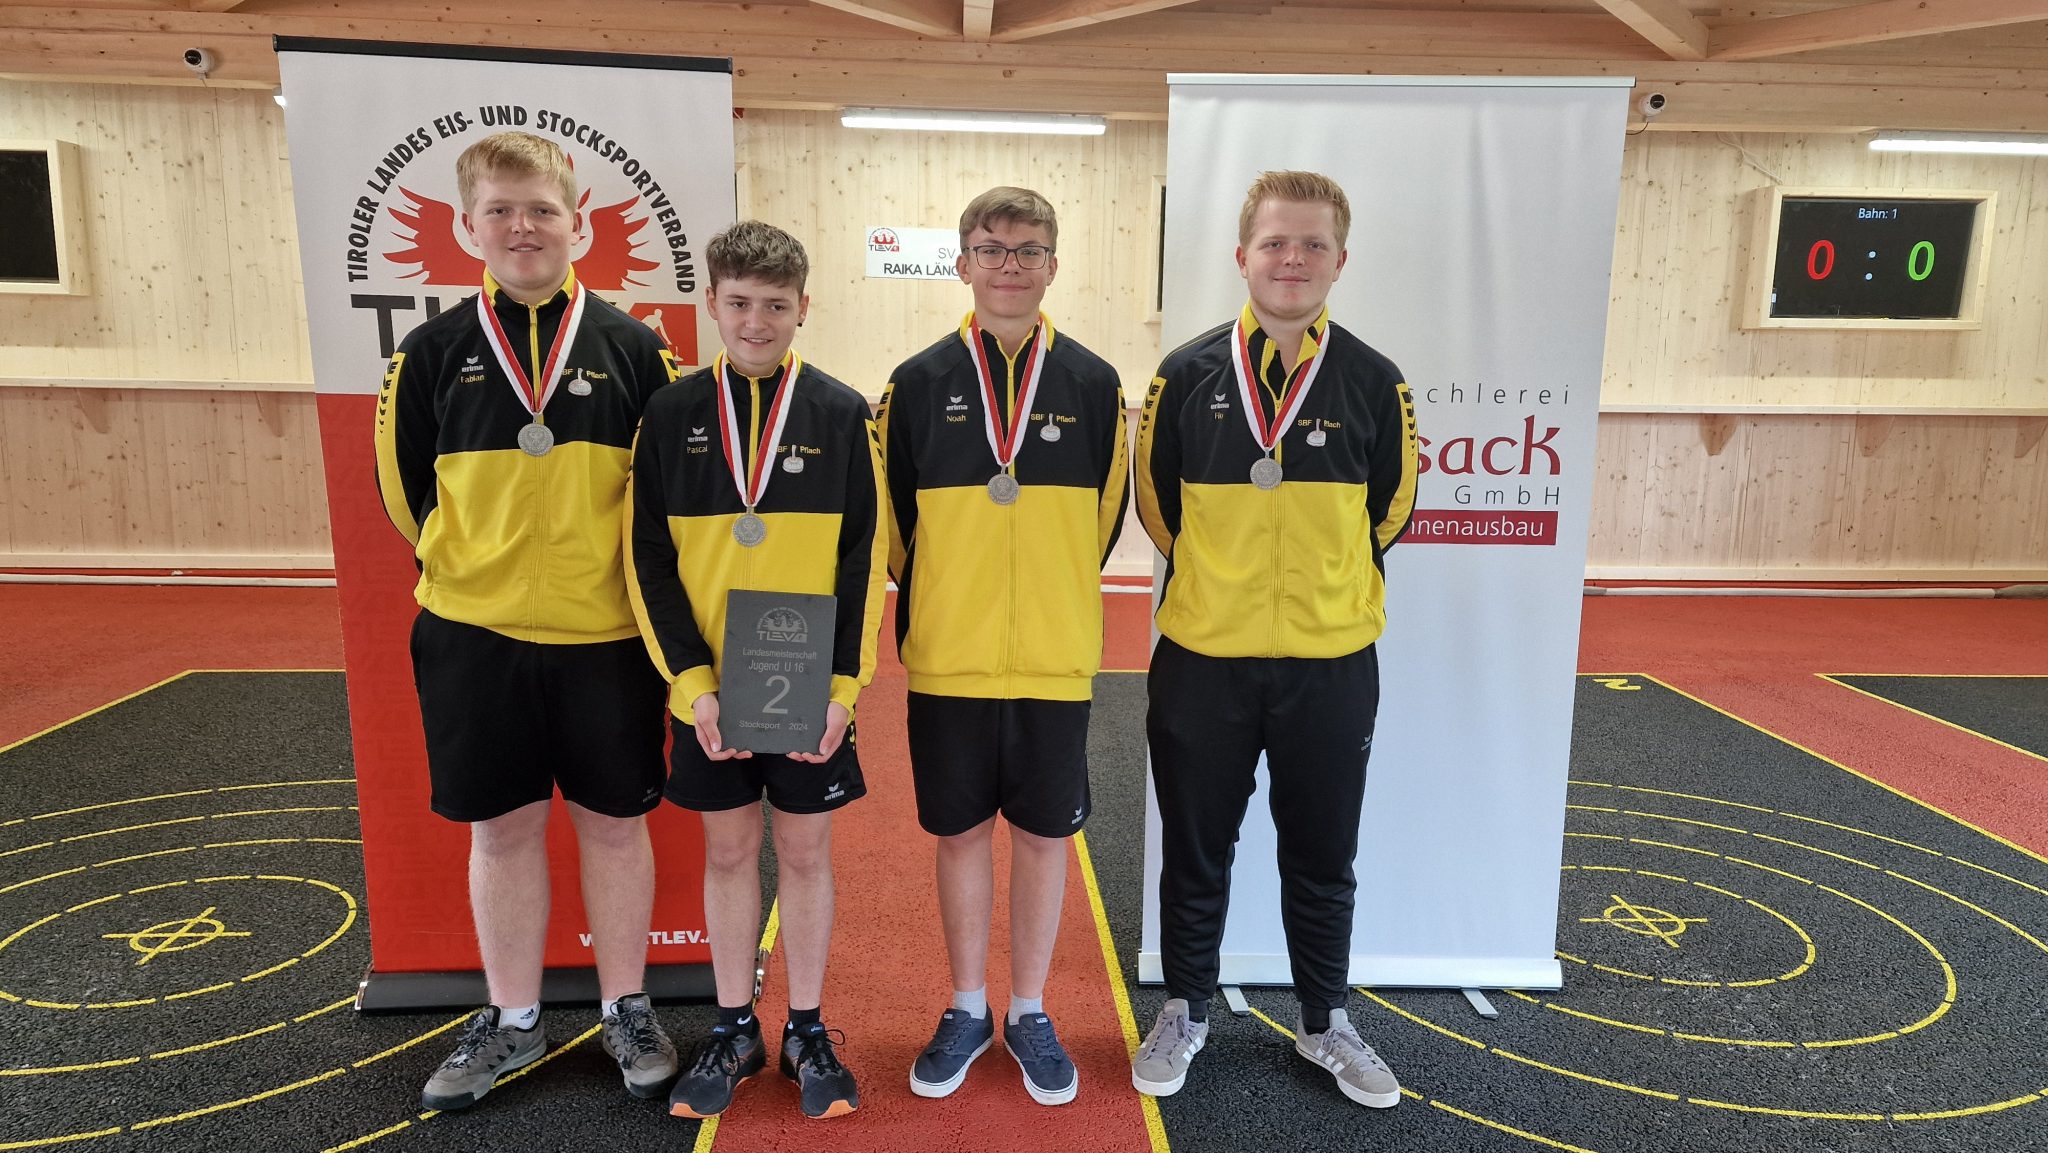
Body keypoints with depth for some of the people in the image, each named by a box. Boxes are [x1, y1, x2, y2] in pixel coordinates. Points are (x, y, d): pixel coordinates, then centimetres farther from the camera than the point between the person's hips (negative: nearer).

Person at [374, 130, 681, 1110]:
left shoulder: (633, 348, -2)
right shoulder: (433, 352, 1)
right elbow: (404, 486, 9)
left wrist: (617, 579, 2)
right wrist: (479, 571, 10)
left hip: (607, 635, -1)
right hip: (473, 635, 1)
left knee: (613, 824, 9)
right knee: (502, 828, 12)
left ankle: (626, 1010, 28)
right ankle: (511, 1020, 30)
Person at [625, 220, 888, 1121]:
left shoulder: (842, 414, -4)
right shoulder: (672, 414, -1)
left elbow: (866, 560, -4)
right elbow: (648, 560, -2)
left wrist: (841, 686, -11)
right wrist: (691, 684, -10)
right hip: (706, 691, 1)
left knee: (805, 852, 11)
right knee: (728, 852, 13)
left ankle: (806, 1030, 29)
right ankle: (735, 1030, 31)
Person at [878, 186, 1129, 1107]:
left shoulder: (1094, 385, -1)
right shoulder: (920, 383, -1)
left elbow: (1104, 520, 8)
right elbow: (893, 523, 5)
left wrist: (1049, 605, 11)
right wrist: (930, 620, 8)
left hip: (1056, 664, 0)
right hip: (948, 664, 0)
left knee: (1043, 833, 10)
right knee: (961, 833, 11)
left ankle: (1029, 1013, 29)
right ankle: (967, 1011, 30)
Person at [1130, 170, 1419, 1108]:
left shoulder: (1373, 383, -3)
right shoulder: (1187, 375, -5)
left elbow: (1387, 512, 8)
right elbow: (1155, 504, 5)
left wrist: (1322, 589, 11)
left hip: (1331, 665, 1)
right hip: (1203, 661, 0)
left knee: (1322, 861, 14)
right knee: (1195, 853, 13)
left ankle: (1324, 1024, 35)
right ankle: (1185, 1013, 34)